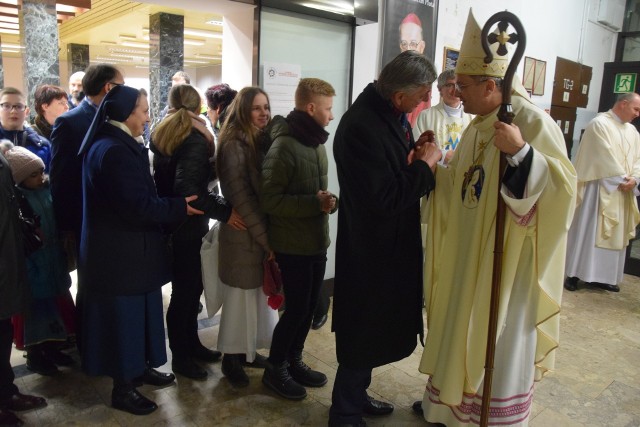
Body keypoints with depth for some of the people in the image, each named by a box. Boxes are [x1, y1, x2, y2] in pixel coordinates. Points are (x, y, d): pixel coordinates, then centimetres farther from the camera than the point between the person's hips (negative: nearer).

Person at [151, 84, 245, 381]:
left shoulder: (161, 135, 9)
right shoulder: (195, 139, -17)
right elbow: (188, 187, -29)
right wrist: (223, 212, -28)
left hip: (171, 222, 8)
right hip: (188, 227, -8)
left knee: (188, 287, 18)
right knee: (186, 291, 3)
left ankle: (191, 345, 30)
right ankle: (181, 357, 16)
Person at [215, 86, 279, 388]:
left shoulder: (264, 140, 9)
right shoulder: (234, 145, -13)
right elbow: (240, 197, -19)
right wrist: (265, 238, -19)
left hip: (265, 230, 7)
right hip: (244, 234, -7)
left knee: (260, 293, 14)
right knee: (241, 295, 5)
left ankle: (248, 349, 30)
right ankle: (232, 357, 22)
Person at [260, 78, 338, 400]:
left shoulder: (316, 142, 9)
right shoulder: (284, 146, -17)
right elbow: (269, 199, -21)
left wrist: (329, 201, -5)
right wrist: (314, 203, -23)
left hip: (317, 242, 8)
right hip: (293, 246, -8)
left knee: (309, 307, 16)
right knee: (296, 309, 2)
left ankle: (294, 361, 35)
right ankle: (275, 369, 23)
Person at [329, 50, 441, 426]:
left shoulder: (391, 113, 3)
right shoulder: (361, 126, -26)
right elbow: (384, 198, -29)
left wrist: (418, 156, -5)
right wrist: (425, 164, -18)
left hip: (391, 242, 10)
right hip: (372, 247, -10)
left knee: (375, 327, 22)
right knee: (364, 331, 6)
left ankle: (356, 395, 42)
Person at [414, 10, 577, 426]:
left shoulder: (532, 120, -16)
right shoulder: (478, 126, 9)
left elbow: (563, 184, -23)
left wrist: (522, 152, -36)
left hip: (507, 260, -8)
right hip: (470, 253, 8)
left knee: (498, 343, 6)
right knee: (461, 331, 20)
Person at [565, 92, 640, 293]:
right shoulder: (600, 124, -9)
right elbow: (605, 157, -16)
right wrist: (622, 179, -14)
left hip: (623, 192, 8)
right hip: (600, 188, -7)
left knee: (615, 234, 9)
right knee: (587, 230, -5)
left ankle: (604, 276, 17)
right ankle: (574, 273, 2)